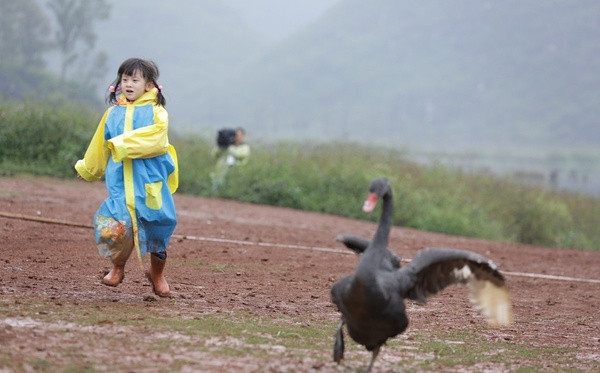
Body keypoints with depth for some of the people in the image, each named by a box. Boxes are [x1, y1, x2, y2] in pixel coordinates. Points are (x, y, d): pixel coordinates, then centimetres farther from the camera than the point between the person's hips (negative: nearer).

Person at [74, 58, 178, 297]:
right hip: (120, 184, 2)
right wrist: (87, 169, 37)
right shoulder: (113, 113, 13)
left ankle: (157, 274, 29)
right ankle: (117, 267, 11)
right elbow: (100, 147, 26)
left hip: (151, 183, -2)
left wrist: (123, 144, -22)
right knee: (115, 228, -16)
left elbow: (155, 139, -18)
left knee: (157, 230, 3)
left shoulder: (156, 113, 2)